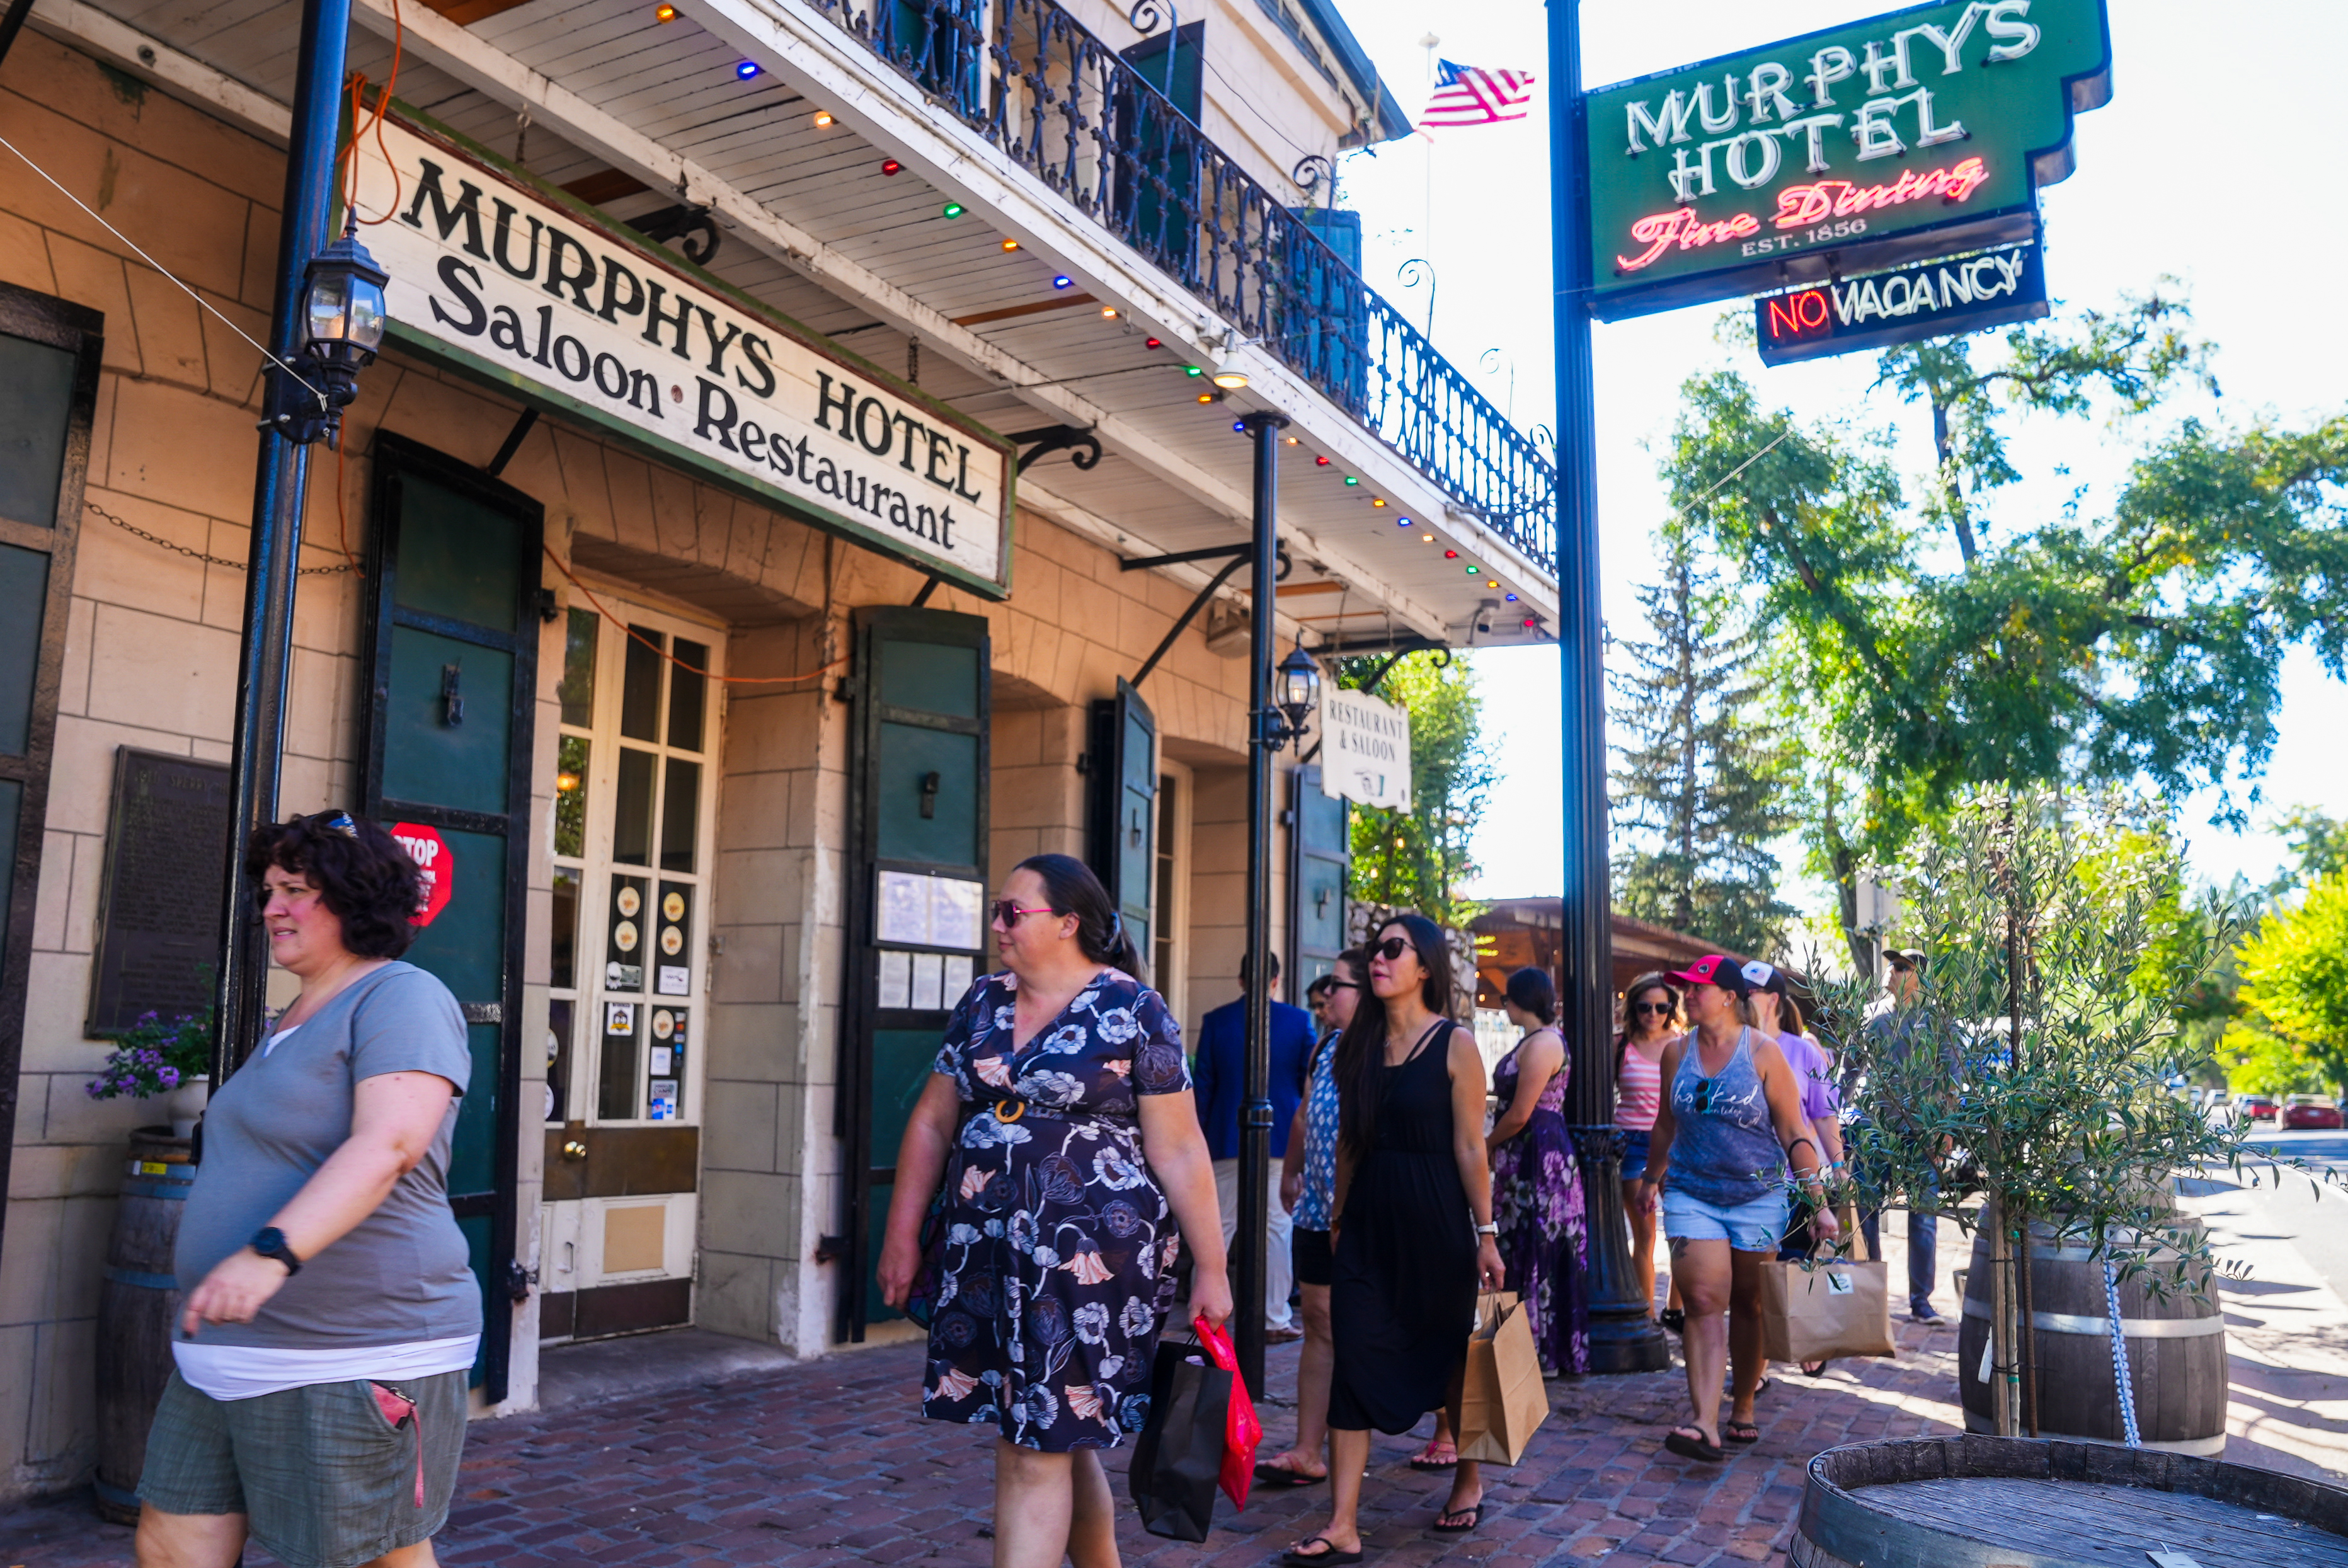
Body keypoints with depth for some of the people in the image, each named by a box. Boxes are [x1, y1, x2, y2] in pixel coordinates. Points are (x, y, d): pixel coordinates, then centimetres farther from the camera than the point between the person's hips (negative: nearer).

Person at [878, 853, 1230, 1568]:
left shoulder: (1133, 1012, -7)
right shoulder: (983, 1001, 9)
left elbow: (1178, 1151, -8)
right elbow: (932, 1123, 13)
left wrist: (1211, 1269, -8)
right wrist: (902, 1236, 10)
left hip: (1087, 1254, -6)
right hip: (983, 1251, 6)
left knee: (1038, 1450, -4)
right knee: (1059, 1435, 16)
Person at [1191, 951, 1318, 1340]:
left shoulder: (1215, 1021, 0)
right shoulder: (1299, 1021, -1)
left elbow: (1202, 1085, 3)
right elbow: (1309, 1084, 3)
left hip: (1227, 1139, 1)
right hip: (1281, 1139, -1)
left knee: (1219, 1227, 8)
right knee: (1278, 1227, 5)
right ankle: (1276, 1320, 8)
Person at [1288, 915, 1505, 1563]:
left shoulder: (1454, 1045, -6)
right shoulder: (1357, 1043, 7)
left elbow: (1470, 1147, -8)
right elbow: (1348, 1141, 11)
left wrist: (1486, 1233, -8)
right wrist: (1338, 1218, 11)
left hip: (1434, 1221, -4)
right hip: (1368, 1221, 4)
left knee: (1448, 1356, 12)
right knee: (1353, 1361, -4)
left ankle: (1469, 1479, 37)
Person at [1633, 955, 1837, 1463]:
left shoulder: (1762, 1052, -6)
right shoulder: (1676, 1052, 4)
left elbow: (1794, 1133, -6)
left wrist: (1817, 1202, -11)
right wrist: (1650, 1179, 23)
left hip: (1758, 1197, -2)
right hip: (1692, 1196, 2)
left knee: (1749, 1305, 9)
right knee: (1704, 1303, -10)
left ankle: (1743, 1411, 26)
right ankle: (1704, 1425, -18)